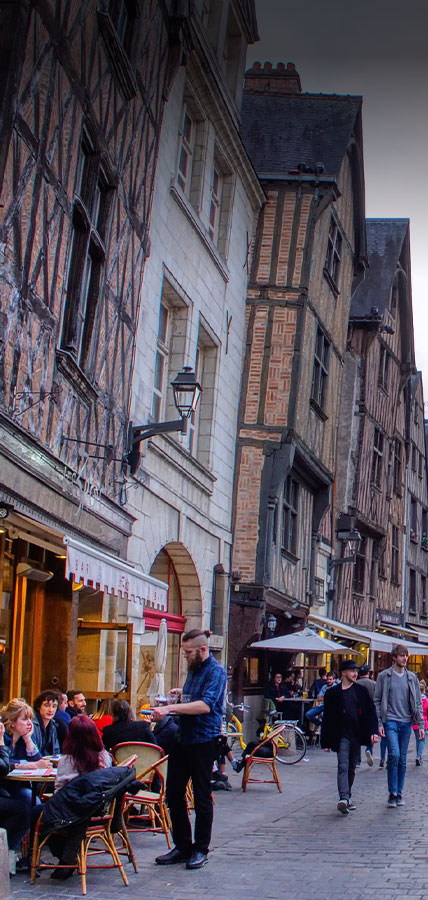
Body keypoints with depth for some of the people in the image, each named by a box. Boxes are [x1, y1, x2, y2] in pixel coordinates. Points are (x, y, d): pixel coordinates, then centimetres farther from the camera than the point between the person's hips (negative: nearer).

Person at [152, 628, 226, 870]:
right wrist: (181, 694, 7)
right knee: (174, 793, 9)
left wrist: (171, 708, -32)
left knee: (202, 796, 2)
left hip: (204, 740, -9)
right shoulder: (193, 669, 15)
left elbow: (205, 705, -26)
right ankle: (182, 846, 19)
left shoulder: (215, 671, -13)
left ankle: (201, 850, 12)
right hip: (183, 737, 9)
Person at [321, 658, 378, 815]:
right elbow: (327, 718, 3)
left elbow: (371, 711, 8)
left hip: (357, 736, 3)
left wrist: (373, 731, -6)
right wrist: (326, 742, 0)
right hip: (342, 736, -3)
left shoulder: (361, 691, 9)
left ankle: (347, 796, 25)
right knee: (343, 767, -14)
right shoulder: (333, 693, 1)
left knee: (351, 768, 12)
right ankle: (344, 799, -24)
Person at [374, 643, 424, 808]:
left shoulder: (412, 677, 10)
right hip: (390, 721, -3)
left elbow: (418, 702, 13)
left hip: (406, 723, 3)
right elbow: (377, 701, 1)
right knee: (394, 755, -18)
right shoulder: (384, 676, 1)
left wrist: (420, 724, 6)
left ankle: (399, 794, 17)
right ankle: (392, 794, -8)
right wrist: (378, 723, -6)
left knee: (402, 760, 6)